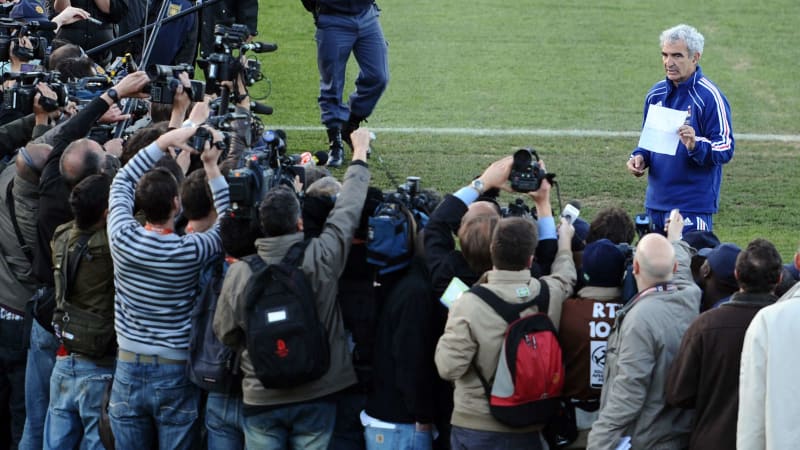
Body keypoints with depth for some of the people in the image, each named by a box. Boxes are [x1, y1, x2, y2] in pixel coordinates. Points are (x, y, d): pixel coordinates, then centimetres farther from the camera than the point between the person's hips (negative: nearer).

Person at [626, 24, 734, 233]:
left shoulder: (709, 96, -10)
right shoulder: (656, 94, 11)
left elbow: (725, 149, -13)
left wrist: (695, 146, -31)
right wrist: (639, 157, 3)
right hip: (656, 201, 7)